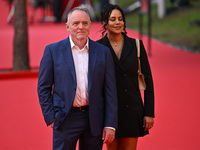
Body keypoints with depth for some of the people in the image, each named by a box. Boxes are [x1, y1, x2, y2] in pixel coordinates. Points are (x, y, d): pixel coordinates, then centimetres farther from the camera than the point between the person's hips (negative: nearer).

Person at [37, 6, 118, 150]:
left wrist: (110, 125, -2)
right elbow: (43, 87, 4)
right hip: (66, 120, -2)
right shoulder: (53, 50, 1)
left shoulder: (103, 52, 5)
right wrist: (51, 118, -4)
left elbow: (110, 91, 3)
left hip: (94, 120, 2)